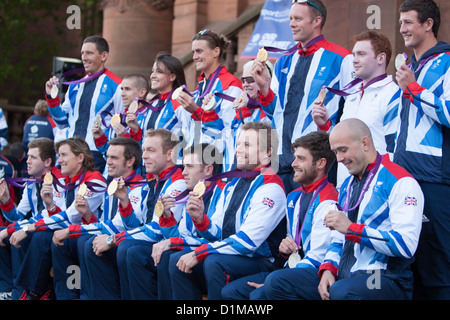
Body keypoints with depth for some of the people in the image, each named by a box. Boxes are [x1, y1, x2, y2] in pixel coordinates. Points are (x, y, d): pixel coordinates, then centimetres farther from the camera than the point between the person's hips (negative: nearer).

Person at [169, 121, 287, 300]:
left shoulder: (271, 188, -13)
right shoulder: (233, 184, 15)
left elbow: (247, 240, -20)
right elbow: (217, 234, 15)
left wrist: (199, 253, -19)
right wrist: (200, 218, -7)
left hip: (259, 262, -8)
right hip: (228, 254, 8)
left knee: (213, 262, -33)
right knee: (176, 261, -6)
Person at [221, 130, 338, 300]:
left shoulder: (327, 202, -14)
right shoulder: (294, 197, 16)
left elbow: (316, 259, -17)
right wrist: (285, 247, 4)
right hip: (291, 267, 9)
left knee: (259, 294, -31)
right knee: (229, 291, -6)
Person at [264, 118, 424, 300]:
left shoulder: (400, 183, -7)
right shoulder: (347, 185, 20)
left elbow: (406, 245, -18)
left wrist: (351, 228, -16)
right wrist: (328, 268, 3)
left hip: (385, 278, -8)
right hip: (343, 276, 8)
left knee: (341, 291, -40)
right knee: (275, 282, -9)